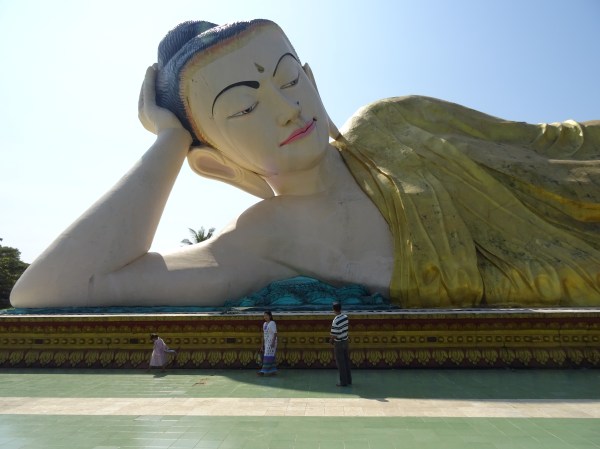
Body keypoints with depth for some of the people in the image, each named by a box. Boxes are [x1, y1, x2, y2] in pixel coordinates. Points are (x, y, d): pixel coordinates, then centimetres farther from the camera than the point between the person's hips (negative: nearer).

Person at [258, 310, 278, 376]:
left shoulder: (272, 323, -11)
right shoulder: (265, 324, 13)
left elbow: (275, 333, -15)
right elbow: (264, 334, 15)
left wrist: (273, 342, -22)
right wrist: (262, 344, 12)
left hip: (271, 342, -8)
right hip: (267, 342, 8)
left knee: (268, 356, -10)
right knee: (270, 357, 7)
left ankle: (264, 371, -11)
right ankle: (273, 371, 10)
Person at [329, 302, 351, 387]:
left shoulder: (335, 321, -27)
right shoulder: (346, 317, -4)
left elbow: (334, 335, -22)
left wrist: (331, 339, 1)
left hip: (338, 343, -7)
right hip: (345, 341, 7)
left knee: (340, 364, 6)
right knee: (346, 361, 17)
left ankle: (343, 382, 16)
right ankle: (349, 380, 27)